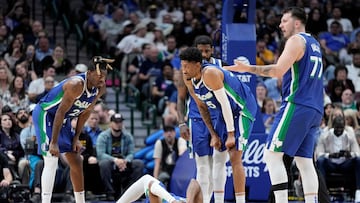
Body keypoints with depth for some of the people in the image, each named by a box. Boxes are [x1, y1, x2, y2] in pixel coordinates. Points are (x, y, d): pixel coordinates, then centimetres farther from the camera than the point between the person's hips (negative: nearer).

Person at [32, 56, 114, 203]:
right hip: (45, 114, -9)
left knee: (76, 162, 10)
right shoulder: (76, 85, -32)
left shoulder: (100, 88, -7)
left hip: (64, 120, 9)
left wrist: (76, 138, 3)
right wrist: (53, 143, -30)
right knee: (52, 162, -18)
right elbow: (61, 112, -30)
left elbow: (85, 112, 6)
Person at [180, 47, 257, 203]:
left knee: (235, 157, -17)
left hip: (242, 110, -9)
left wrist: (231, 134, -24)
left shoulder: (210, 74, -29)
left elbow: (225, 104, -27)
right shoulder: (188, 80, -3)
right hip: (224, 113, 9)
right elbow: (202, 107, 8)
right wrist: (214, 135, 4)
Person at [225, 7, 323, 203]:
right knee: (304, 161, 8)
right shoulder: (314, 43, 23)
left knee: (272, 154, -9)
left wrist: (248, 68, -14)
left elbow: (278, 71, -17)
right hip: (315, 110, 9)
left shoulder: (296, 40, -5)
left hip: (297, 106, -9)